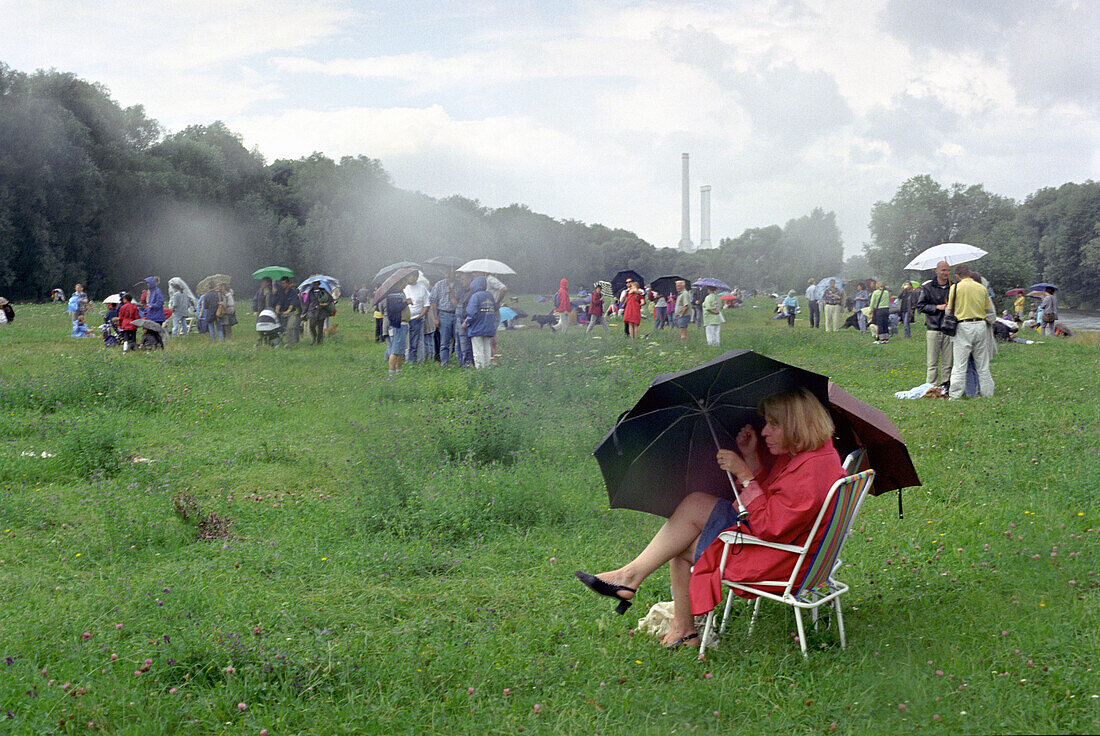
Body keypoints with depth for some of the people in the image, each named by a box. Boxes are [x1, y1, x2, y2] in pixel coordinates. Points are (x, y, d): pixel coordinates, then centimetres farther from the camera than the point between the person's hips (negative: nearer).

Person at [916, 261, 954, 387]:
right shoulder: (927, 287, -1)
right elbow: (920, 306, -2)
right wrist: (937, 307, -11)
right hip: (933, 328, -3)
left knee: (947, 362, 5)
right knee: (932, 363, -2)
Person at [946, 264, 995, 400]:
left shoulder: (956, 287, -4)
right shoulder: (982, 288, 6)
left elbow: (950, 311, 0)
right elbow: (989, 311, 10)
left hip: (963, 327, -4)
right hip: (981, 325, 4)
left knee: (959, 365, -3)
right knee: (983, 365, 11)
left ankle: (955, 395, -5)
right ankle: (988, 393, 15)